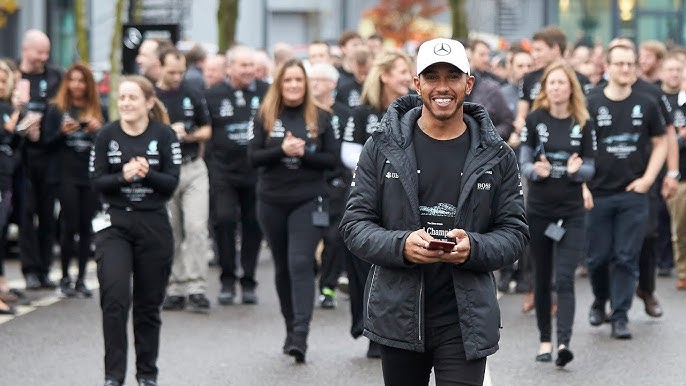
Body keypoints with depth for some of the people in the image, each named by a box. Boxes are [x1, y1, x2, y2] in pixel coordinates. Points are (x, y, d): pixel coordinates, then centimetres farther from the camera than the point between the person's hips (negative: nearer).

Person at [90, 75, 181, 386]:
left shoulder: (164, 135, -3)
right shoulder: (107, 135, -1)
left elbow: (172, 183, -6)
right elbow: (96, 182, -3)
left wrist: (147, 174, -25)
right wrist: (123, 177, -22)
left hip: (154, 225, 0)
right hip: (114, 223, 0)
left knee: (148, 303, 9)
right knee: (115, 298, -14)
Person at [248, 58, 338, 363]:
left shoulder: (320, 118, 3)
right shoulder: (265, 116, 4)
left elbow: (332, 159, 1)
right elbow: (253, 156, -1)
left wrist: (303, 154, -15)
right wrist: (282, 149, -17)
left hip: (308, 201, -2)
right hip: (272, 201, 2)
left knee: (301, 264, -15)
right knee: (282, 266, 11)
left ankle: (300, 335, -21)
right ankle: (291, 327, 24)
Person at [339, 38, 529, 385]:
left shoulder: (496, 157, 2)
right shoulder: (383, 147, 1)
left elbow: (514, 232, 3)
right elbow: (355, 223, 0)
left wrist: (474, 248, -19)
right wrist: (401, 245, -20)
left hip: (466, 320, -1)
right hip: (398, 315, 1)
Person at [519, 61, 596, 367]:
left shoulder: (583, 124, 1)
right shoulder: (535, 119, 0)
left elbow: (591, 168, 2)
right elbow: (523, 163, -1)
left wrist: (577, 170, -20)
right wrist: (536, 171, -24)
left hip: (572, 211, -1)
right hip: (538, 209, 1)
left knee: (564, 279, -11)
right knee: (542, 278, 10)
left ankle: (564, 342, -20)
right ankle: (544, 340, 21)